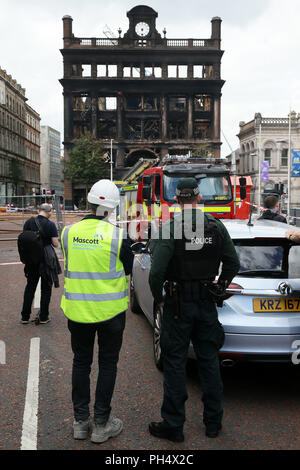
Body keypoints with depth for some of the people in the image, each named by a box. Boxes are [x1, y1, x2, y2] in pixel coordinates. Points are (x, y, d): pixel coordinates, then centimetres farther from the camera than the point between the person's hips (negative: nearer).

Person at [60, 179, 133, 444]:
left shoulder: (69, 233, -5)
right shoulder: (117, 236, -16)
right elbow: (128, 269, -1)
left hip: (77, 310, 3)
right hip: (110, 310, -3)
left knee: (81, 362, 18)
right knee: (107, 364, 12)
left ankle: (80, 421, 28)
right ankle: (101, 424, 20)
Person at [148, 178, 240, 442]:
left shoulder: (170, 228, -15)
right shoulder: (217, 226, -1)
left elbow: (157, 271, -21)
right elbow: (233, 264, 3)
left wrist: (158, 298, -5)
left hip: (178, 303, -4)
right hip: (207, 303, 4)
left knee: (175, 363, 7)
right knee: (209, 360, 15)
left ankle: (173, 425, 17)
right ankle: (213, 422, 28)